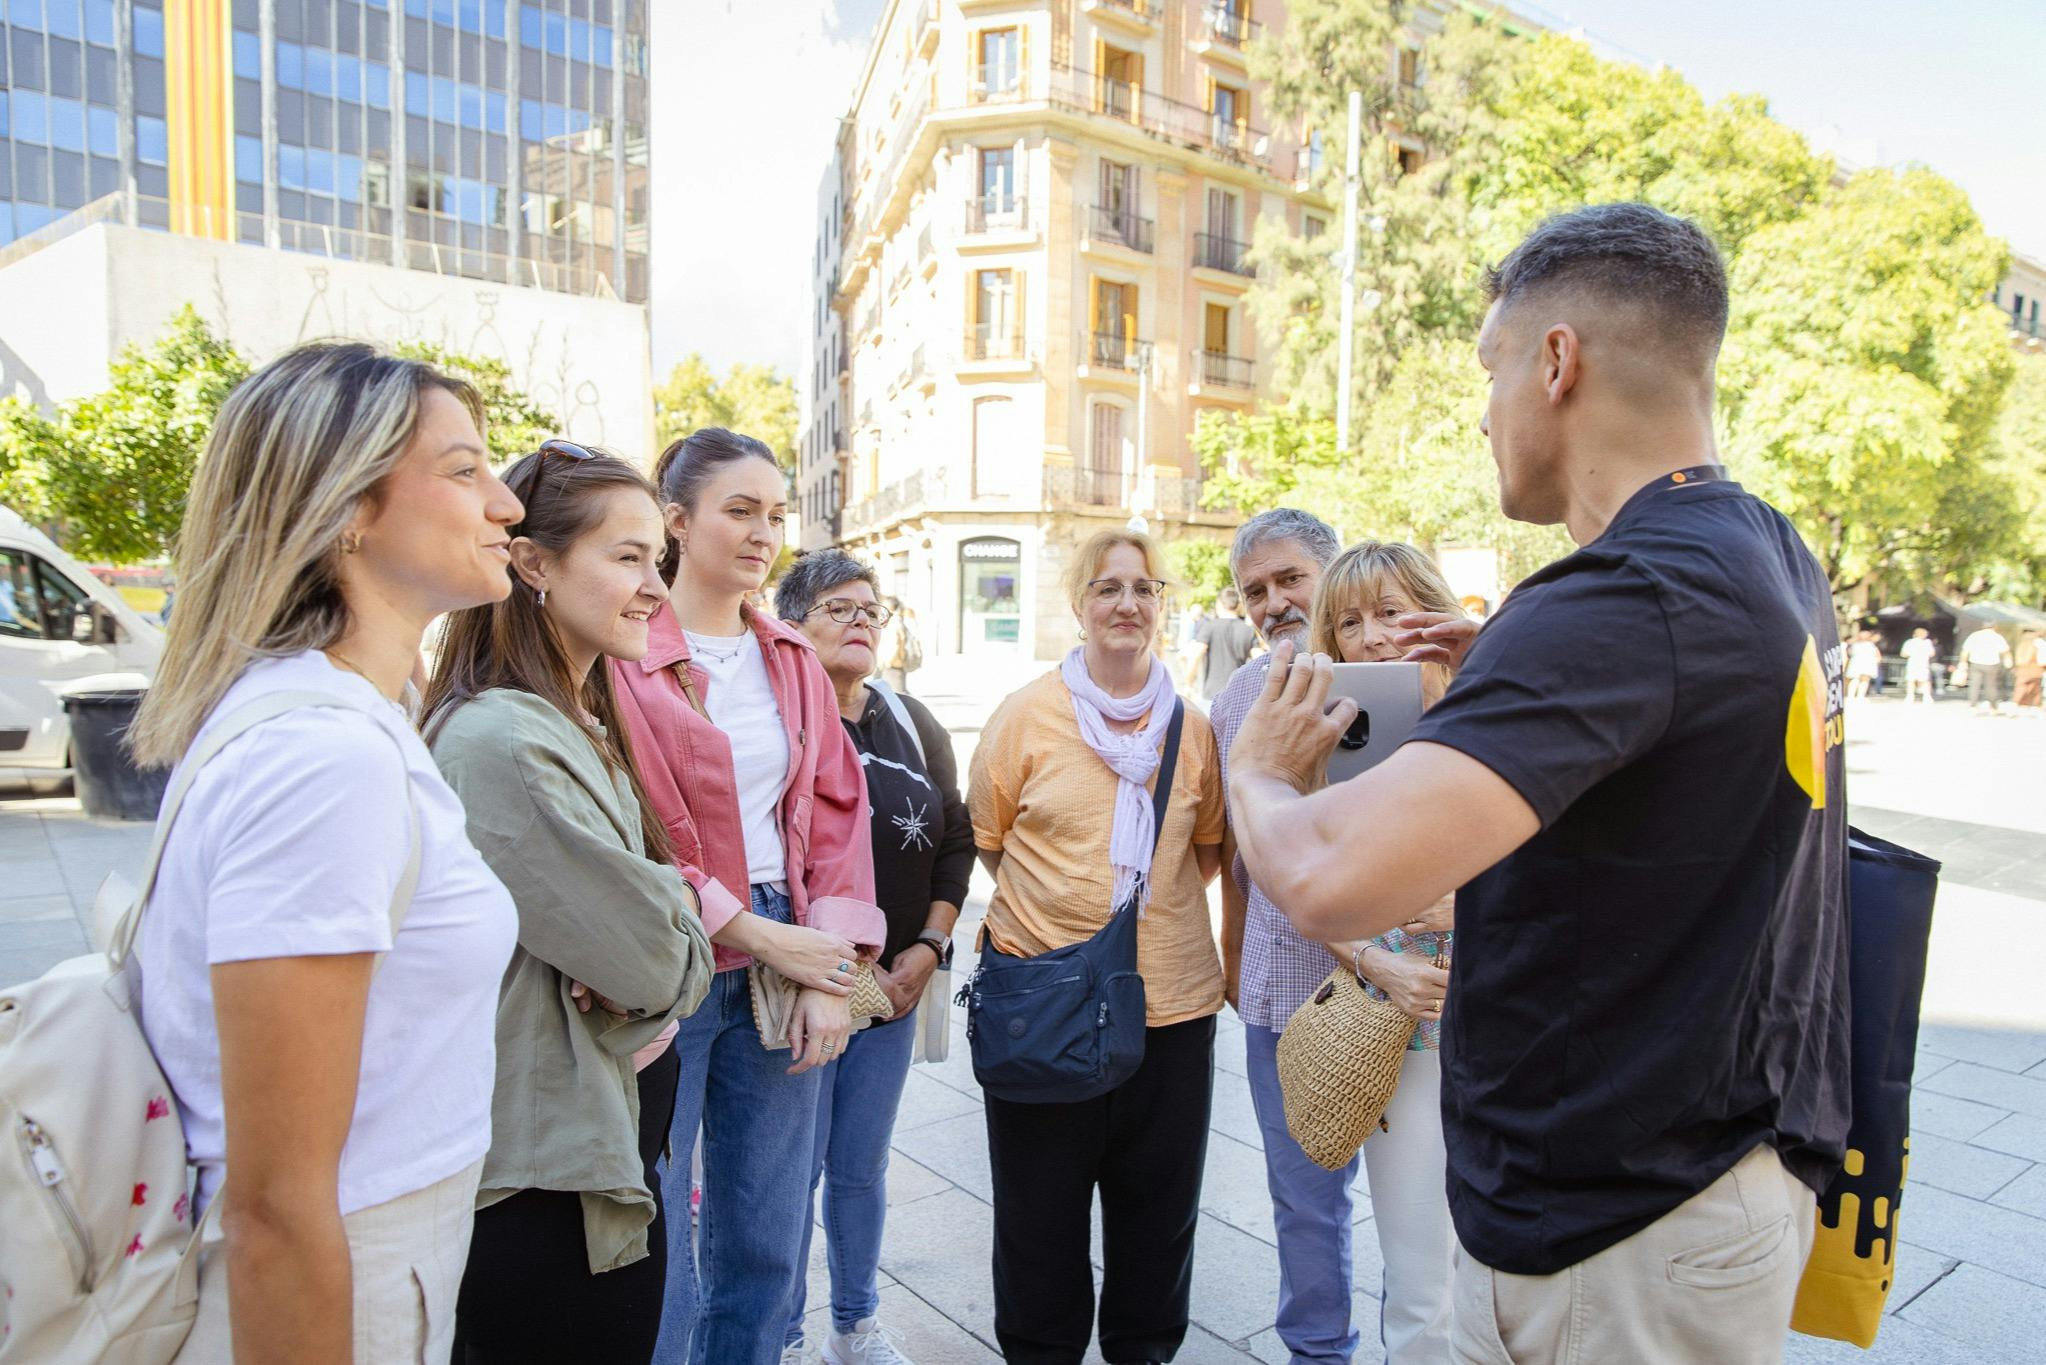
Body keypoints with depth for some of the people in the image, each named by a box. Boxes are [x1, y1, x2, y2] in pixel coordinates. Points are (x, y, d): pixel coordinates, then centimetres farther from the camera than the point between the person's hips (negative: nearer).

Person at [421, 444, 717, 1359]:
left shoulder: (583, 723, 7)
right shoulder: (504, 741, -24)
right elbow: (653, 964, -24)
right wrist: (680, 906, -3)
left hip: (615, 1131, 9)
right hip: (549, 1179, -9)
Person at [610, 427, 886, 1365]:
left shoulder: (793, 662, 9)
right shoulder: (623, 655, -10)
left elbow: (836, 814, 7)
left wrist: (832, 969, -2)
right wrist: (763, 937, -13)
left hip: (787, 964, 5)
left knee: (766, 1247, 17)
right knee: (655, 1256, 8)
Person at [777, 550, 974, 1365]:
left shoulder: (914, 725, 7)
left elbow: (956, 841, 10)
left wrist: (928, 947, -1)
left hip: (897, 985, 5)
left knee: (862, 1167, 19)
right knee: (794, 1173, 7)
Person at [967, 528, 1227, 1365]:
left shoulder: (1192, 727, 2)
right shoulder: (1027, 714, -4)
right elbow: (986, 838, 3)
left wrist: (1157, 893, 0)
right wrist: (1060, 898, -2)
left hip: (1171, 997, 3)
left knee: (1159, 1202, 18)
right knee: (1040, 1204, 14)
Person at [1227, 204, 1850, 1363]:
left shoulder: (1625, 597, -28)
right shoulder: (1778, 559, 3)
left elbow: (1334, 881, -37)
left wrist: (1260, 774, -15)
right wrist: (1515, 669, 12)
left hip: (1612, 1233, -9)